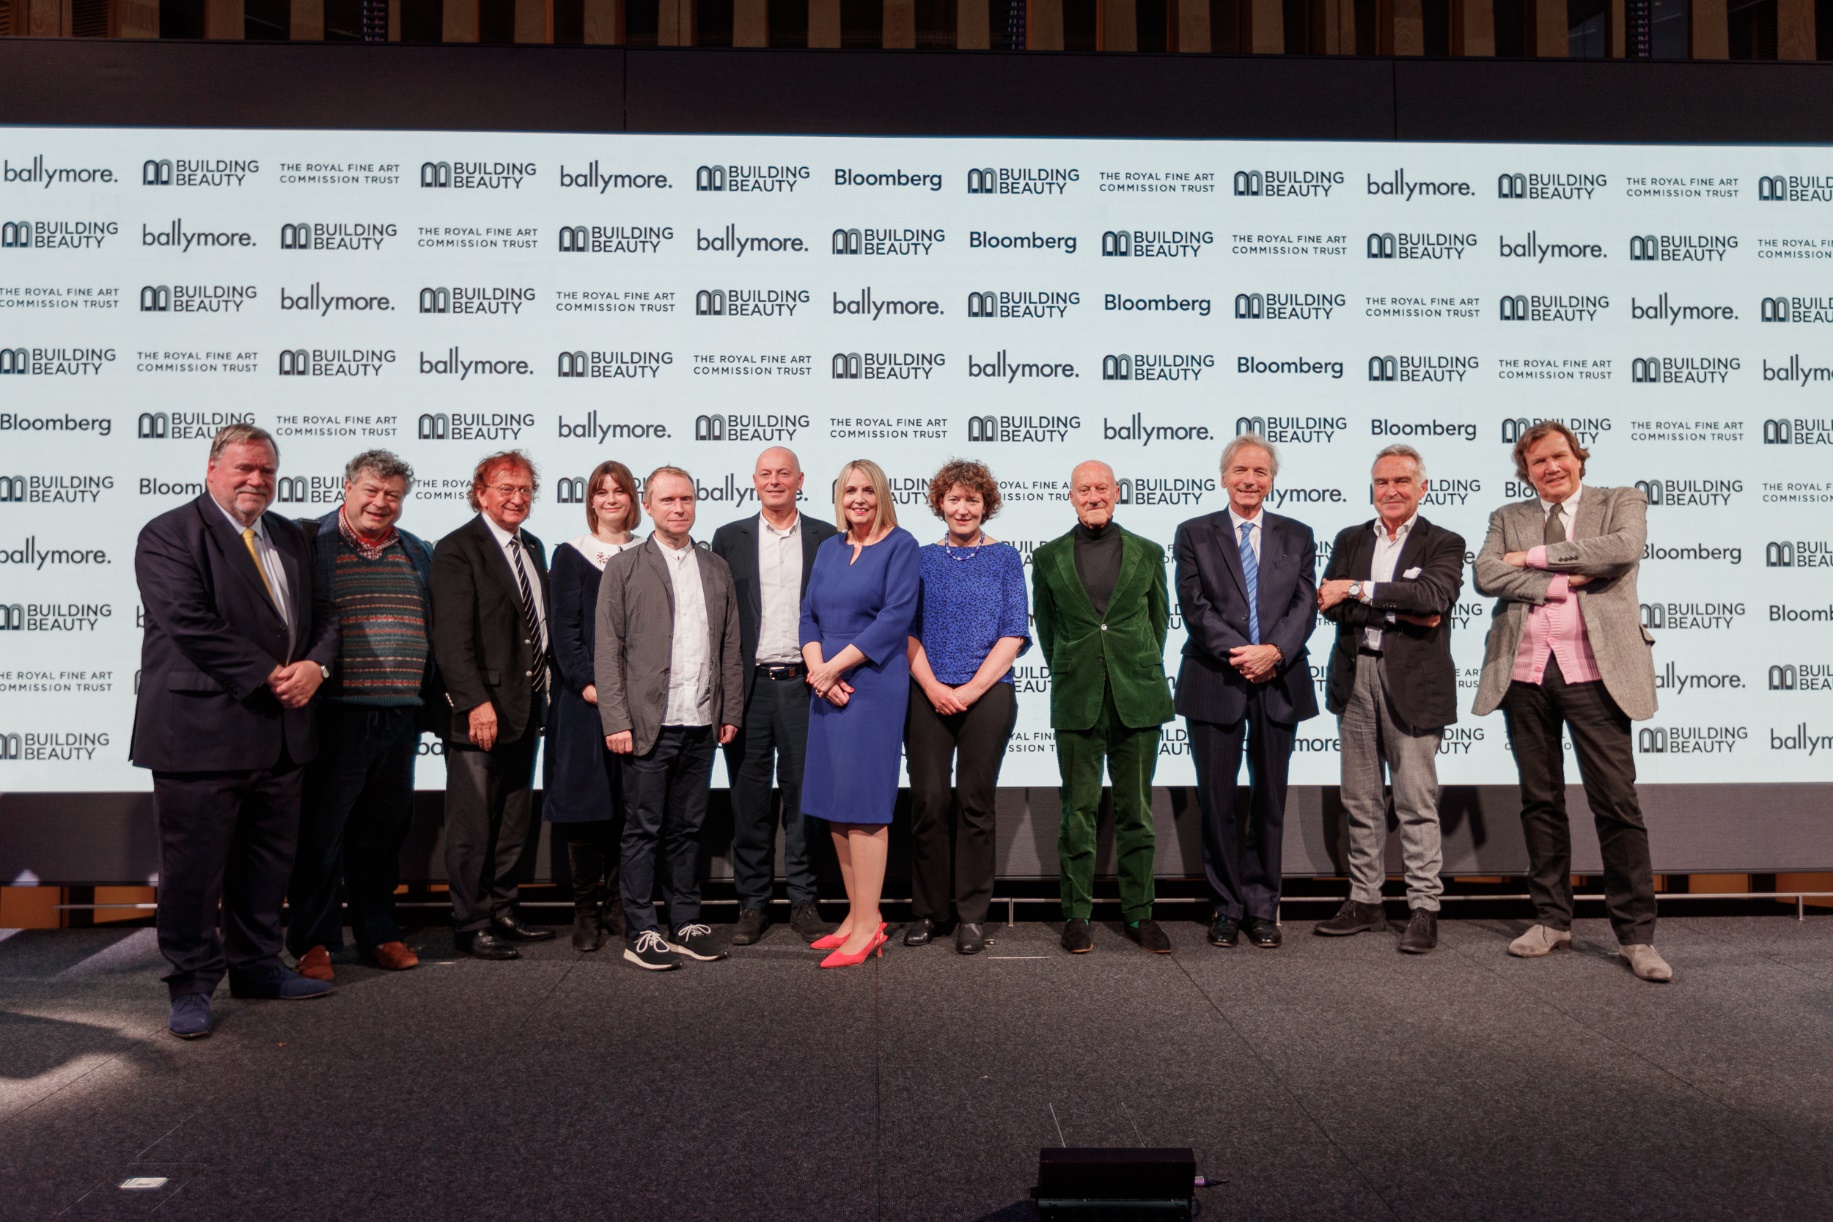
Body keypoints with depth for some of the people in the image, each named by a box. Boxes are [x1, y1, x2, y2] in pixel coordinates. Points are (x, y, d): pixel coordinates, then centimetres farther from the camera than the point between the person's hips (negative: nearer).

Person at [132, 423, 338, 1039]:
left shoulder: (291, 538, 17)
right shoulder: (169, 534, -5)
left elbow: (323, 614, 15)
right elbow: (191, 623, -16)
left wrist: (315, 665, -6)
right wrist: (268, 677, -17)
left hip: (279, 732, 7)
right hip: (202, 729, -7)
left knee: (268, 861, 15)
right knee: (194, 866, 1)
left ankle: (256, 965, 29)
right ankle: (191, 986, 14)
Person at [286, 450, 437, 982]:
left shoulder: (418, 554, 15)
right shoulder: (308, 541, 0)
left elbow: (433, 630, 19)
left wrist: (426, 702, 14)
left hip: (400, 718, 5)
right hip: (334, 714, -4)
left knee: (383, 832, 13)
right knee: (320, 831, 3)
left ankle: (378, 933, 25)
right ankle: (314, 942, 15)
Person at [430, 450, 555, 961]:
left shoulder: (533, 549, 16)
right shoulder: (457, 550, -8)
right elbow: (452, 638, -15)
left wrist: (544, 690, 13)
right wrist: (476, 702, -22)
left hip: (526, 709, 8)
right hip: (479, 712, -8)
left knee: (515, 823, 14)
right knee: (473, 826, 0)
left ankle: (501, 914, 26)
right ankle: (471, 926, 10)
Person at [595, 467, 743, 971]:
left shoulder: (717, 568, 14)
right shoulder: (624, 568, 1)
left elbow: (730, 646, 15)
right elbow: (607, 650, -3)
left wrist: (731, 711, 9)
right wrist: (616, 721, -10)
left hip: (701, 723, 4)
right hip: (649, 723, -4)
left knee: (688, 828, 12)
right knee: (644, 829, 3)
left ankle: (686, 923, 21)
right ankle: (640, 931, 11)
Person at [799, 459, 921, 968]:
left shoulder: (900, 545, -2)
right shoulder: (829, 549, 15)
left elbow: (895, 617, -12)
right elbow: (809, 615, 12)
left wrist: (834, 666, -12)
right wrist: (817, 669, -6)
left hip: (873, 686, -6)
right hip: (828, 690, 6)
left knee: (862, 802, -6)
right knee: (835, 804, 7)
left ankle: (868, 926, 2)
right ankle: (857, 915, 17)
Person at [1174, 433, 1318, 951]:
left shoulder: (1297, 536, 12)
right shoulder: (1194, 534, 5)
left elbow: (1305, 604, 1)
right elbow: (1194, 605, -5)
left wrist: (1274, 651, -16)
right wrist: (1238, 654, -16)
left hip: (1279, 683, 2)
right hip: (1215, 684, -2)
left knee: (1270, 800, 7)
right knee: (1217, 801, 3)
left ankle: (1262, 908, 18)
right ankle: (1228, 907, 15)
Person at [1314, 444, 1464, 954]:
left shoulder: (1443, 544, 3)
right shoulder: (1349, 540, 13)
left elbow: (1434, 596, -17)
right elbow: (1330, 603, -2)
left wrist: (1358, 591, -18)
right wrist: (1397, 612, -13)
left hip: (1411, 682, -4)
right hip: (1354, 679, 4)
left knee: (1416, 802, -2)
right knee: (1360, 801, 10)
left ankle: (1424, 908, 6)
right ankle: (1365, 901, 19)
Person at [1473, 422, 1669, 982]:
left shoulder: (1621, 501, 10)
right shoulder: (1507, 518, 15)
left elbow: (1622, 549, -12)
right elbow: (1486, 573, -2)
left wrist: (1535, 556, -6)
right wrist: (1563, 582, -12)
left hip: (1593, 672, -3)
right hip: (1524, 674, 3)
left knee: (1616, 800, -5)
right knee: (1540, 800, 9)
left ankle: (1636, 934, 4)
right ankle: (1552, 919, 19)